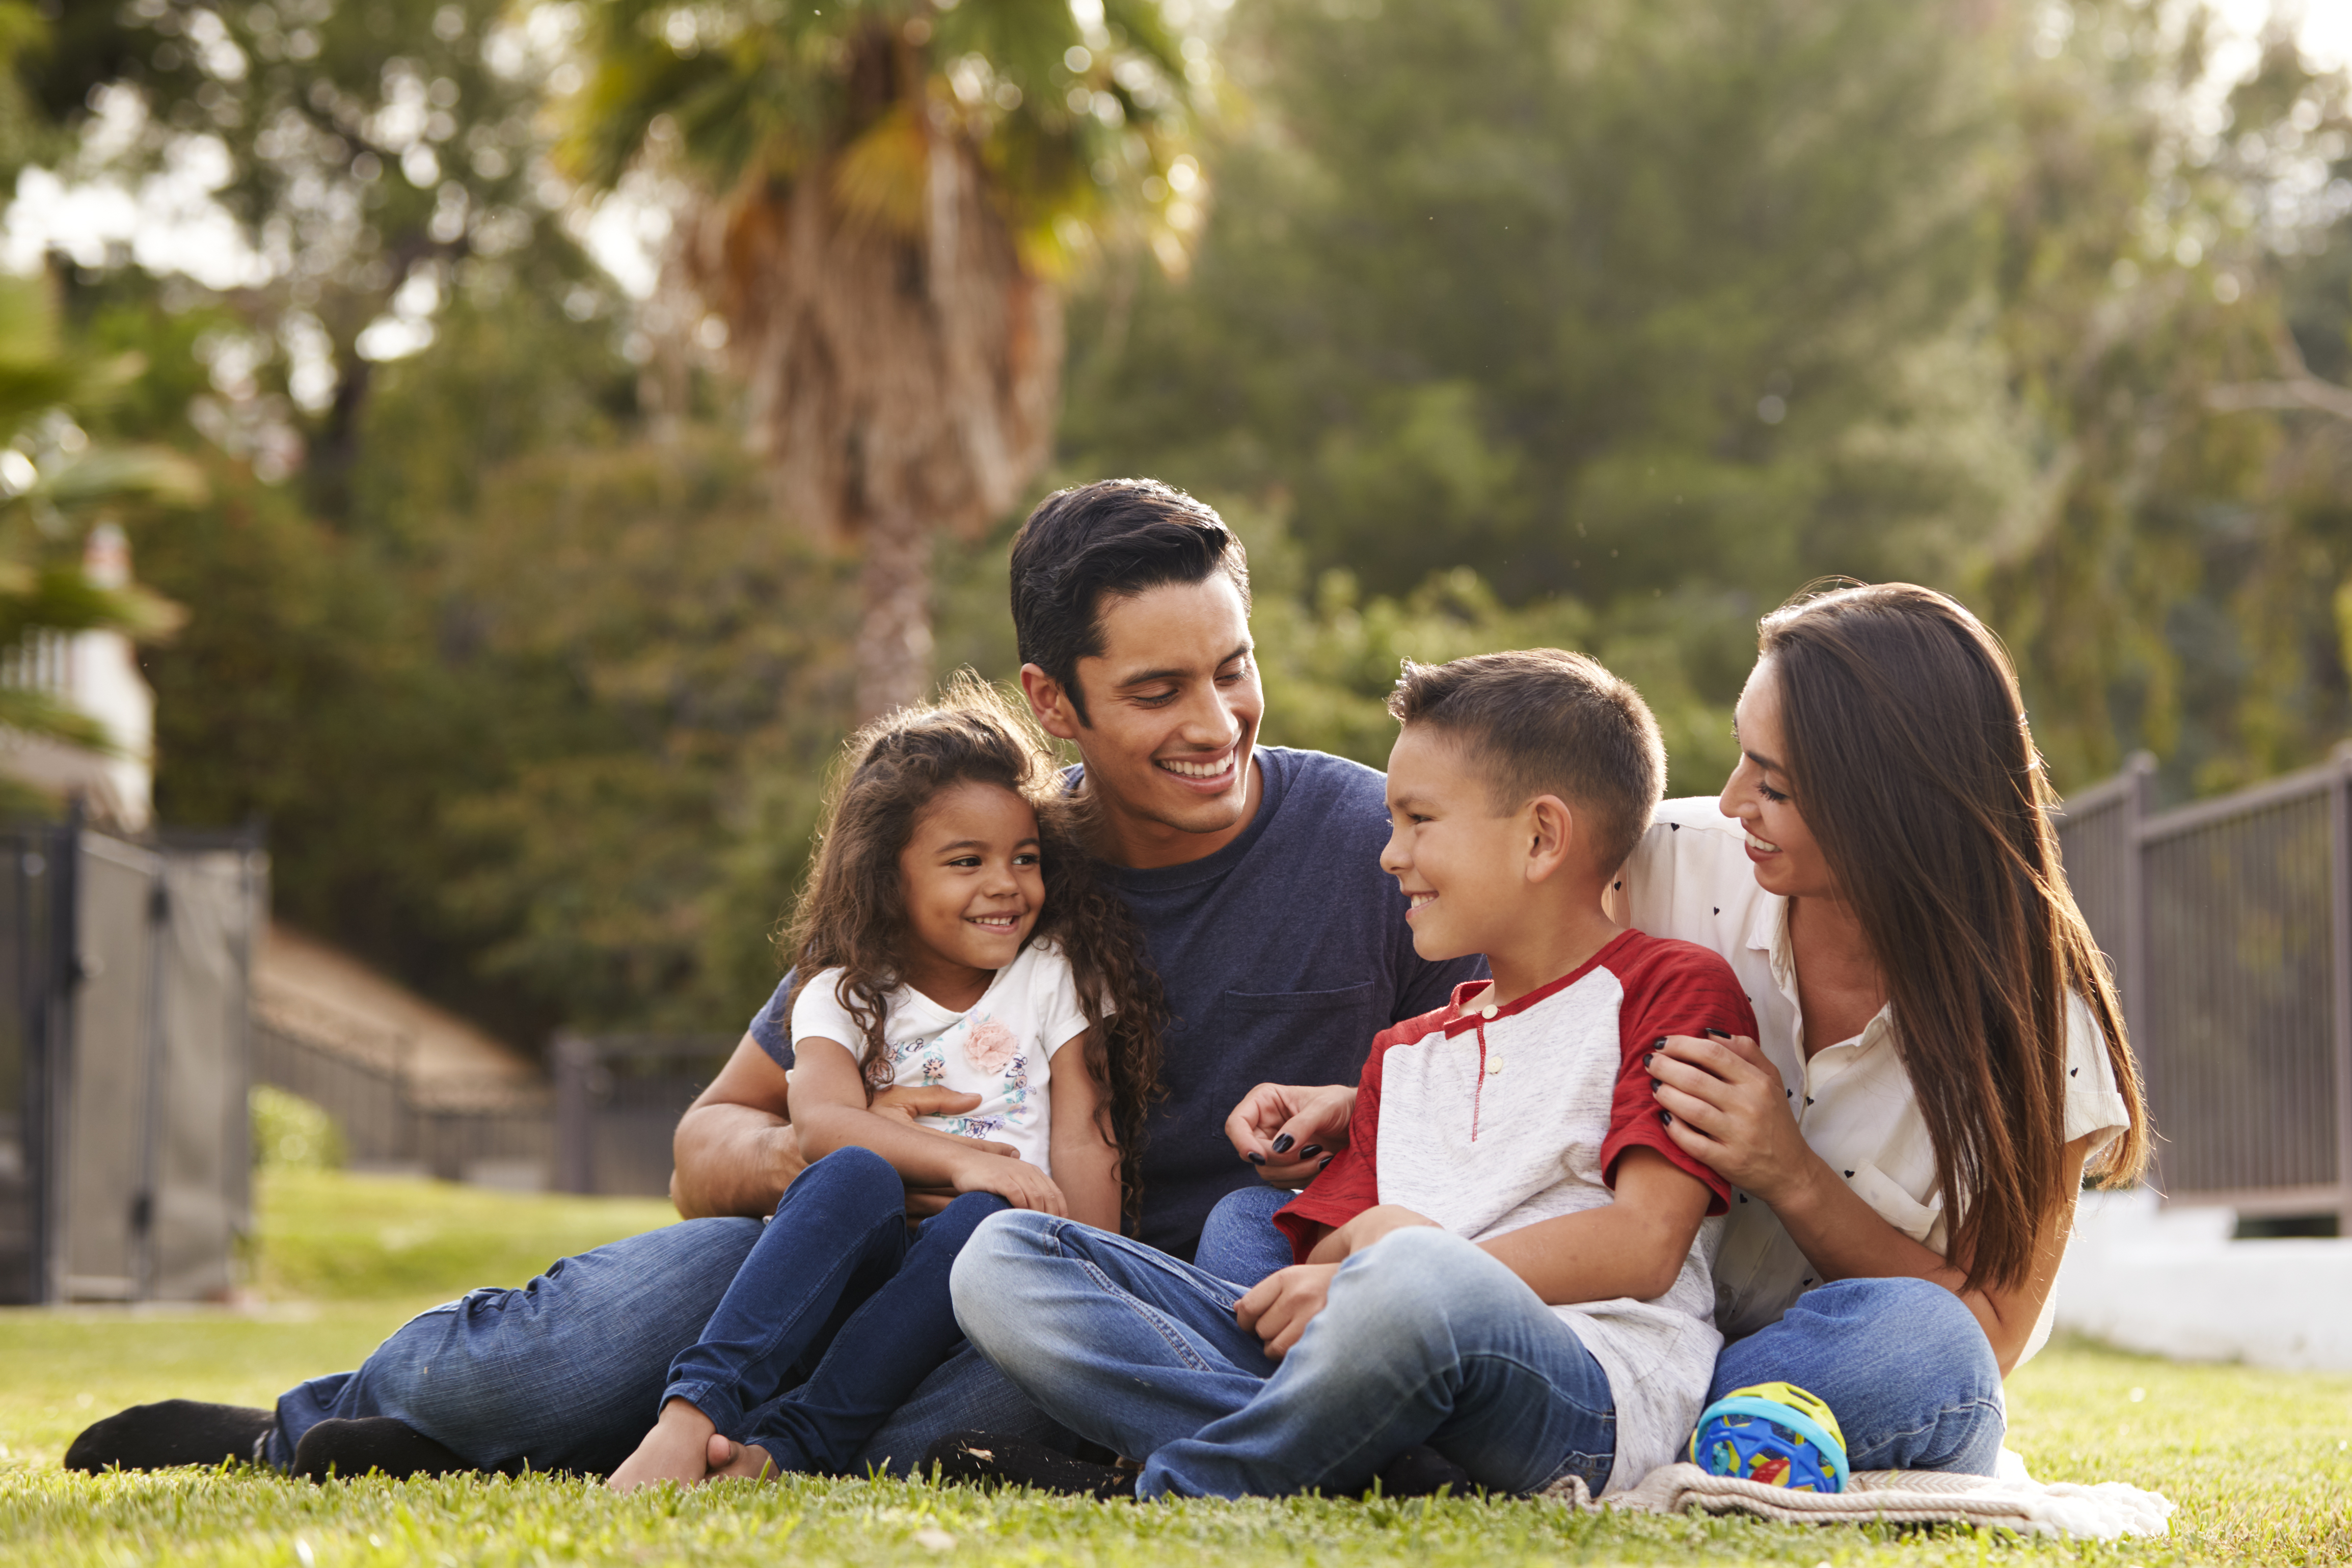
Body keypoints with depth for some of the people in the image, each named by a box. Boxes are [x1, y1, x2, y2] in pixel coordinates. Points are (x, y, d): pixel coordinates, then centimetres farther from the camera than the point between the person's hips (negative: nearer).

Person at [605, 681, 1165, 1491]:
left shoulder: (1054, 977, 10)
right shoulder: (844, 995, 9)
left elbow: (1084, 1144, 2)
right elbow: (821, 1120, -11)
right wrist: (958, 1158, -26)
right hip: (857, 1264, 0)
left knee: (986, 1221, -35)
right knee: (855, 1177, -33)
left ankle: (786, 1446, -39)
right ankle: (693, 1416, -48)